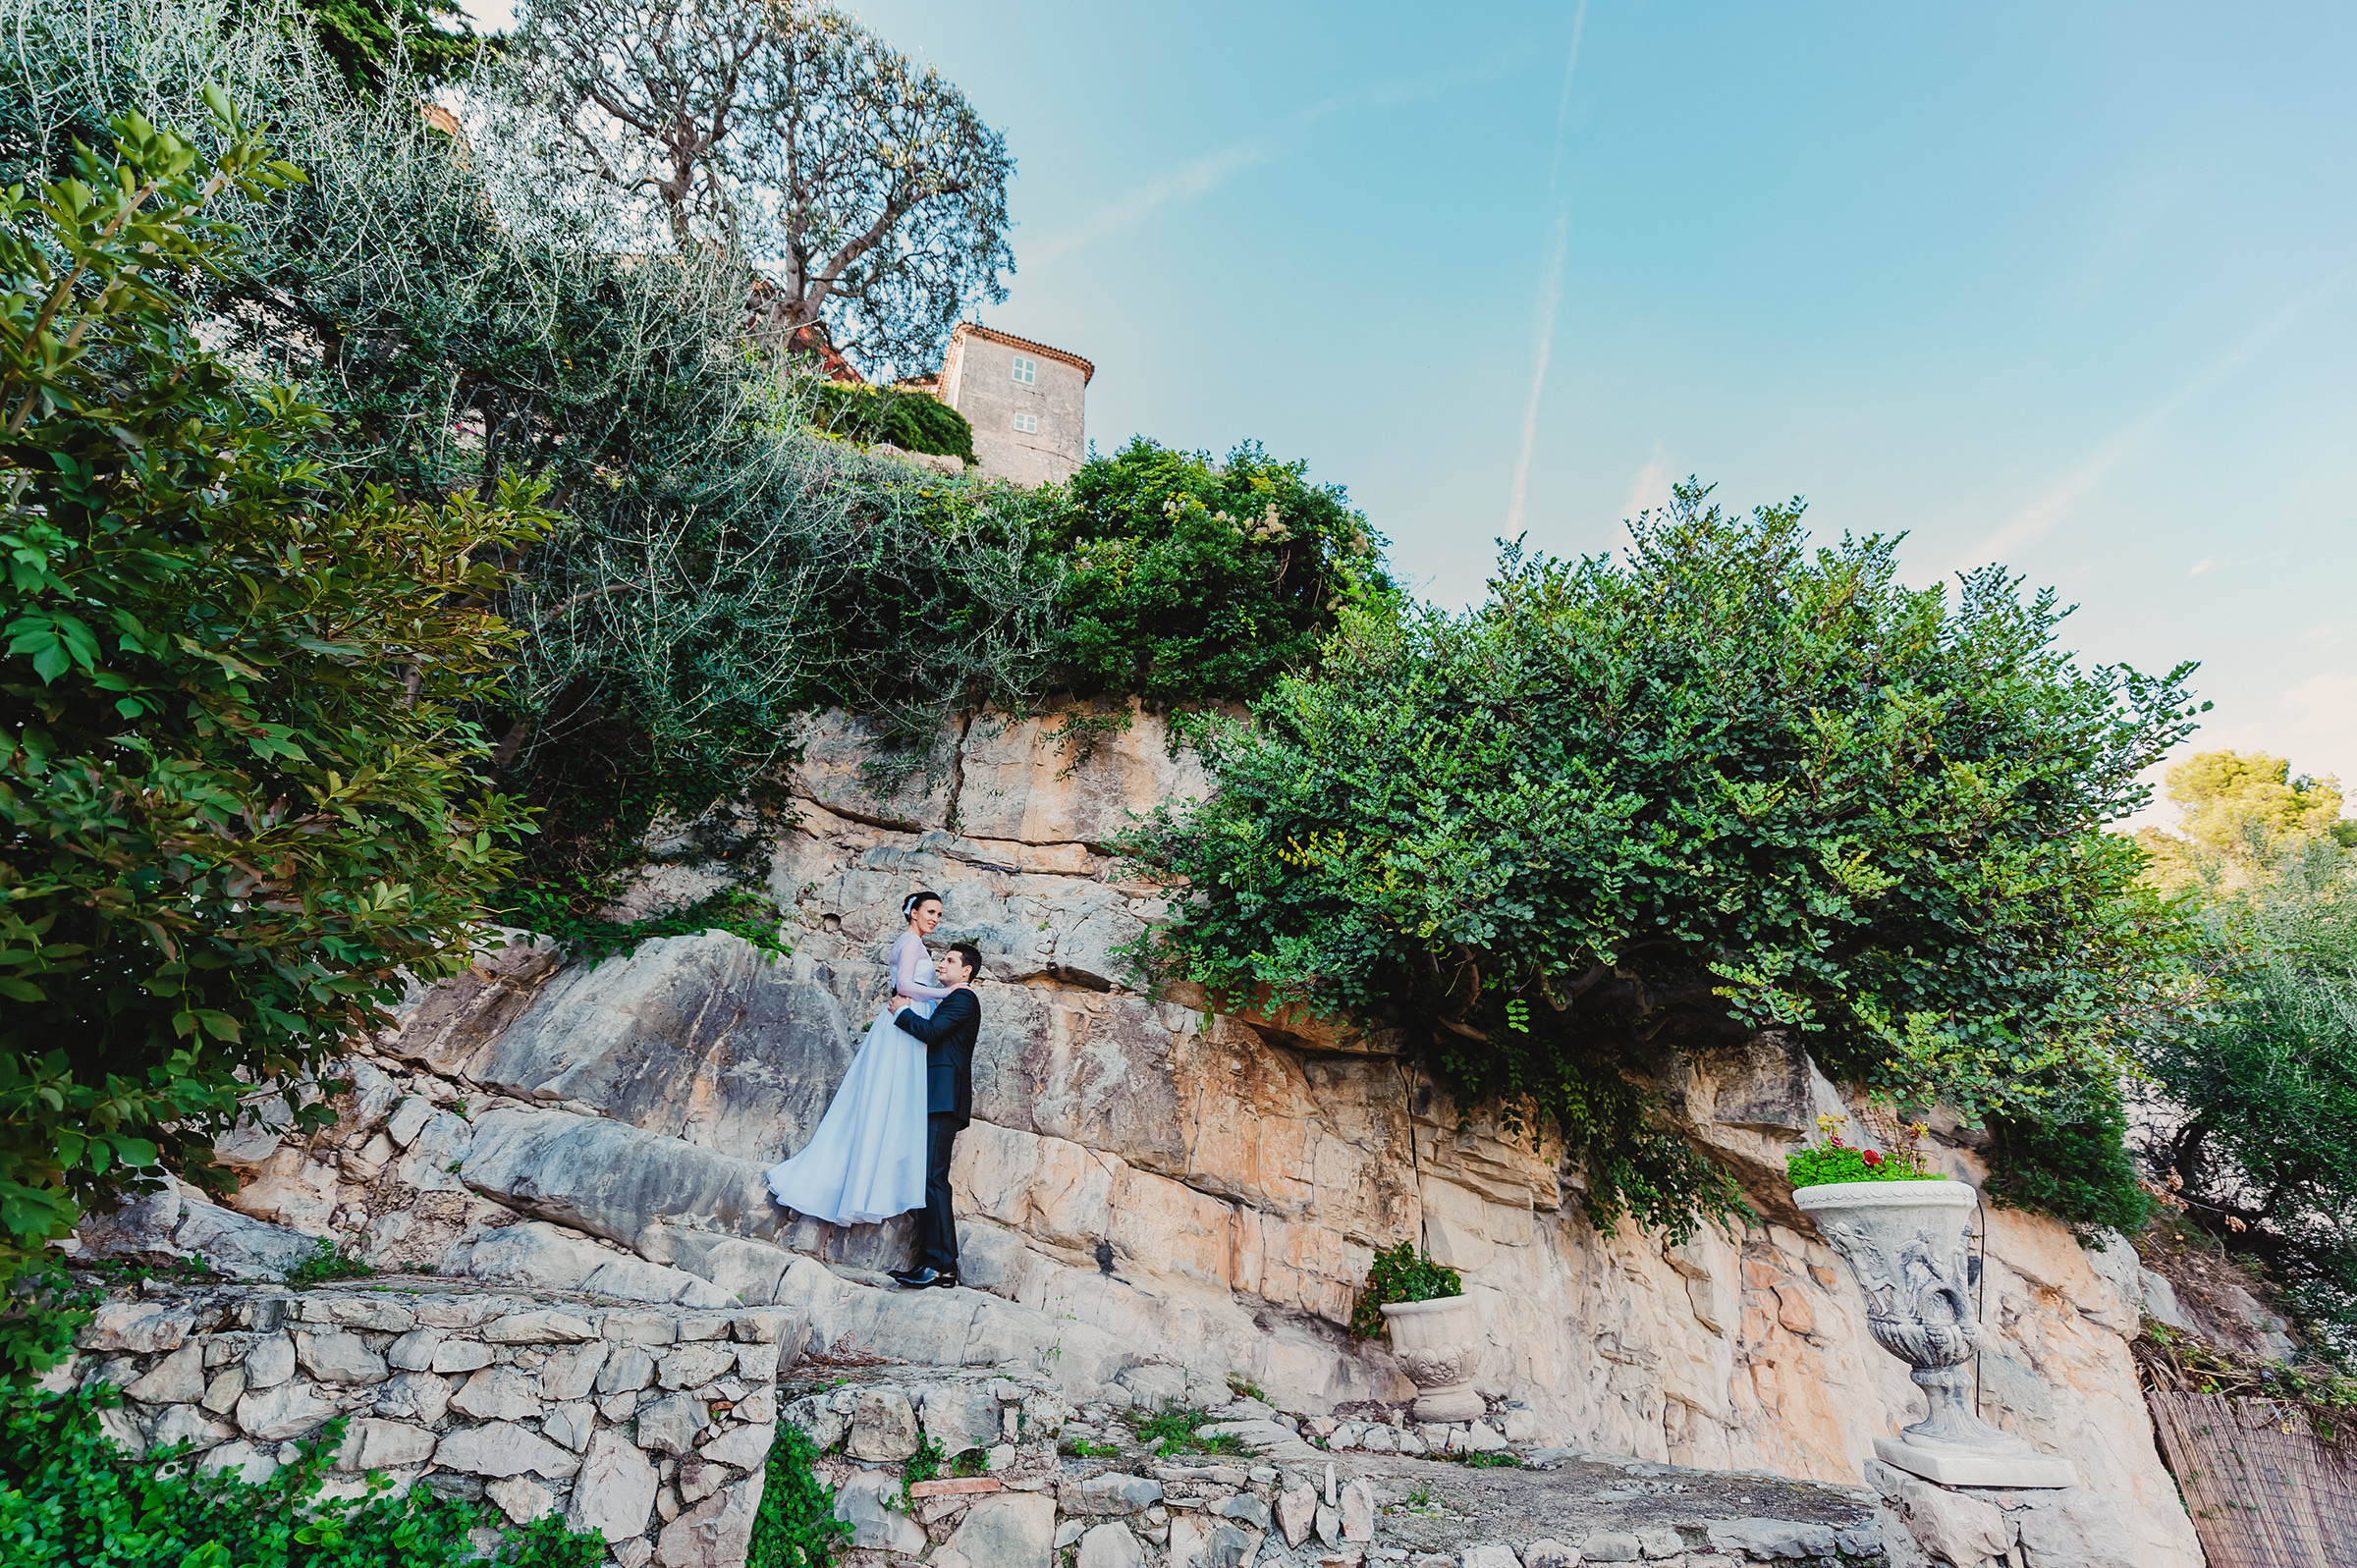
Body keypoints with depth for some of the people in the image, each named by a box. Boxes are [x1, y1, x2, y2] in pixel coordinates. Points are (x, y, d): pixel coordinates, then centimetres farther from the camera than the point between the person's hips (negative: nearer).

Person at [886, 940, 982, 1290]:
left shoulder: (963, 998, -5)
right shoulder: (953, 1000, 26)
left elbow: (931, 1031, -18)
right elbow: (933, 1036, 23)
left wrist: (902, 1013, -4)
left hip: (945, 1100, -10)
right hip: (939, 1100, 10)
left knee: (932, 1178, -14)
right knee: (929, 1178, 7)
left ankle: (942, 1264, -15)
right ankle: (930, 1260, 10)